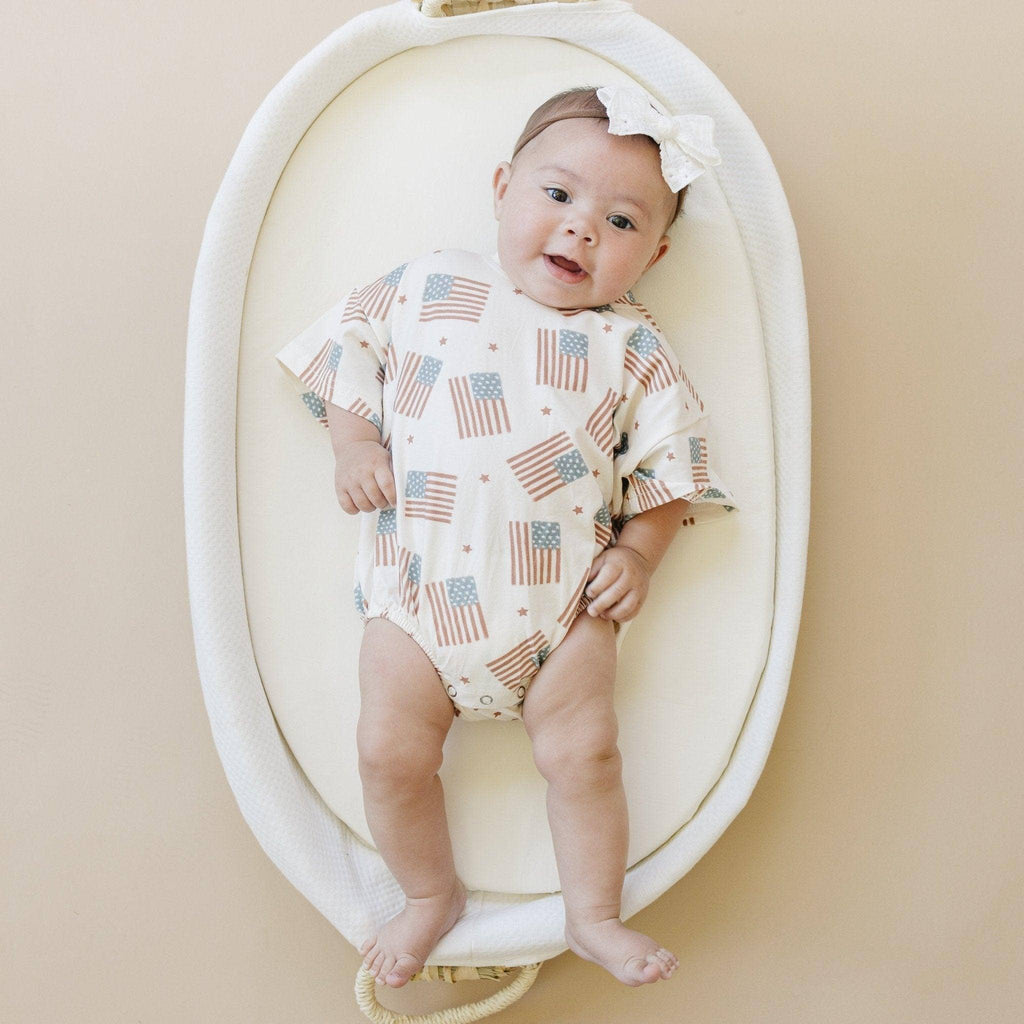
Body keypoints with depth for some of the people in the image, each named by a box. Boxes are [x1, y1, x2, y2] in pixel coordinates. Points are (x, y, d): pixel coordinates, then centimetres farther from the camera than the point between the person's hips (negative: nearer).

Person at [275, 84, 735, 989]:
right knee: (391, 750, -3)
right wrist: (354, 445, 1)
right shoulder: (428, 288, 6)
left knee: (583, 750, -5)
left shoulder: (632, 349, 5)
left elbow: (669, 460, 8)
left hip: (562, 598, 0)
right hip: (418, 581, 1)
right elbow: (352, 346, 14)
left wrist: (639, 551, -3)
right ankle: (431, 897, 22)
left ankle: (595, 917, 18)